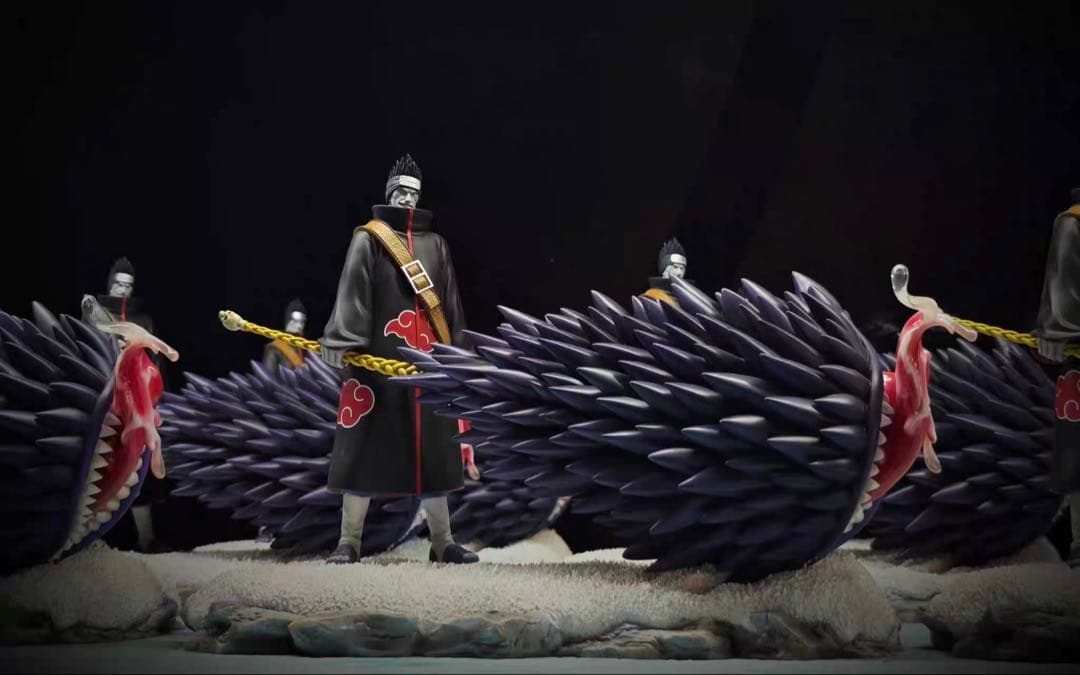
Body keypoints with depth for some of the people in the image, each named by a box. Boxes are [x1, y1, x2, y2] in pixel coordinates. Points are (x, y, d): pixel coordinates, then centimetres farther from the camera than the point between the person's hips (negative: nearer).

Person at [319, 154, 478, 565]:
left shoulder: (435, 244, 17)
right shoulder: (368, 239, 5)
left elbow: (450, 304, 17)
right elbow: (352, 292, -8)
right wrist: (341, 341, -20)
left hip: (427, 360, 4)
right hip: (378, 356, -4)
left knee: (432, 447, 6)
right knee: (366, 444, -4)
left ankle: (443, 542, 12)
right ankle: (349, 542, 3)